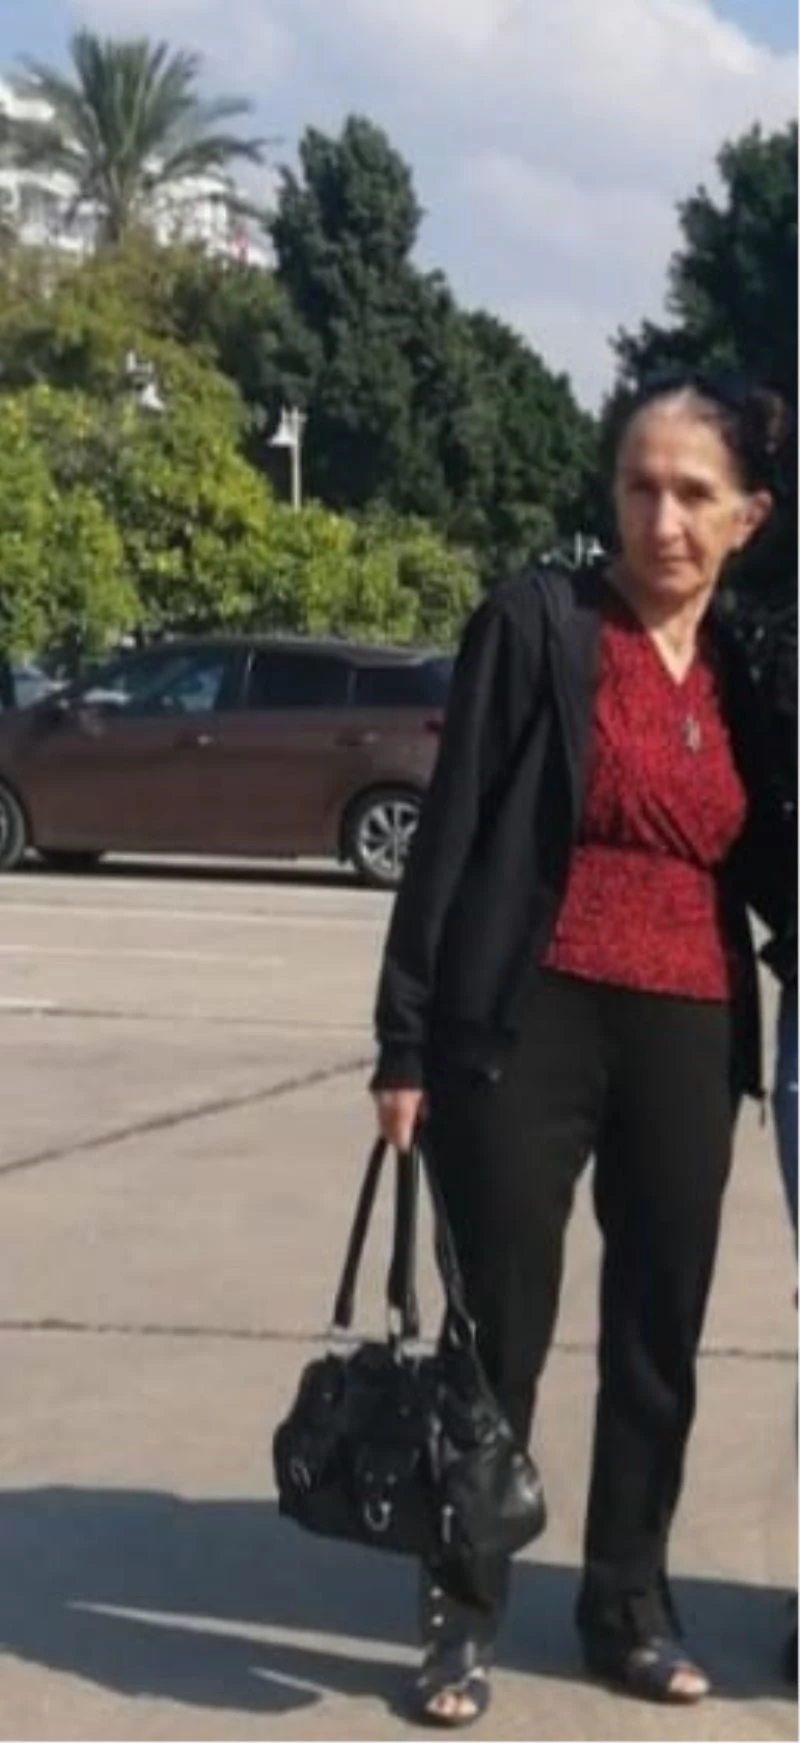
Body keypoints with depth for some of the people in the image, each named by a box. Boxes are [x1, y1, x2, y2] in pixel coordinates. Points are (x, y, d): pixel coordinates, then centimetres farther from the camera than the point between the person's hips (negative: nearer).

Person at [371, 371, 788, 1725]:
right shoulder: (536, 623, -5)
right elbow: (451, 835, -7)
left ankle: (628, 1604, 28)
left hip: (687, 1043, 5)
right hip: (532, 1029, -5)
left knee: (659, 1335, 13)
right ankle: (465, 1618, 17)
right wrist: (407, 1042, -10)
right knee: (501, 1335, 2)